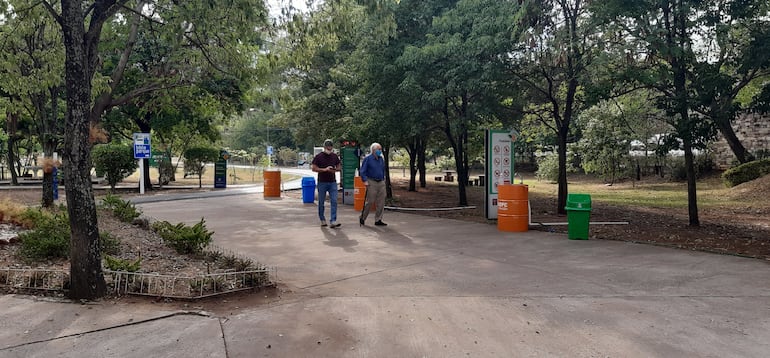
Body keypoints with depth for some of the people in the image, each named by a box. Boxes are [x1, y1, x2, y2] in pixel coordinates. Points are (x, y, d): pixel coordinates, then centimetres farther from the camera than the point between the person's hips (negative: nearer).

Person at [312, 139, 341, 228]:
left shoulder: (335, 156, 8)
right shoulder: (319, 157, -4)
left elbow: (338, 167, 15)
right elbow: (314, 168, -6)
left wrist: (334, 170, -8)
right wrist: (324, 169, -18)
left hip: (332, 182, 3)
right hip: (322, 182, -2)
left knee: (334, 201, -7)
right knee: (321, 202, 7)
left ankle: (333, 221, -8)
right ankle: (322, 220, 21)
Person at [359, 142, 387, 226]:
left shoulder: (381, 159, 13)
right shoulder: (368, 159, -5)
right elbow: (362, 171, -6)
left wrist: (383, 179, 15)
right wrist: (365, 181, -15)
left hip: (381, 183, 6)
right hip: (372, 183, -6)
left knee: (381, 203, 5)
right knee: (369, 202, -3)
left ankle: (378, 220, 13)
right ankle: (362, 218, 14)